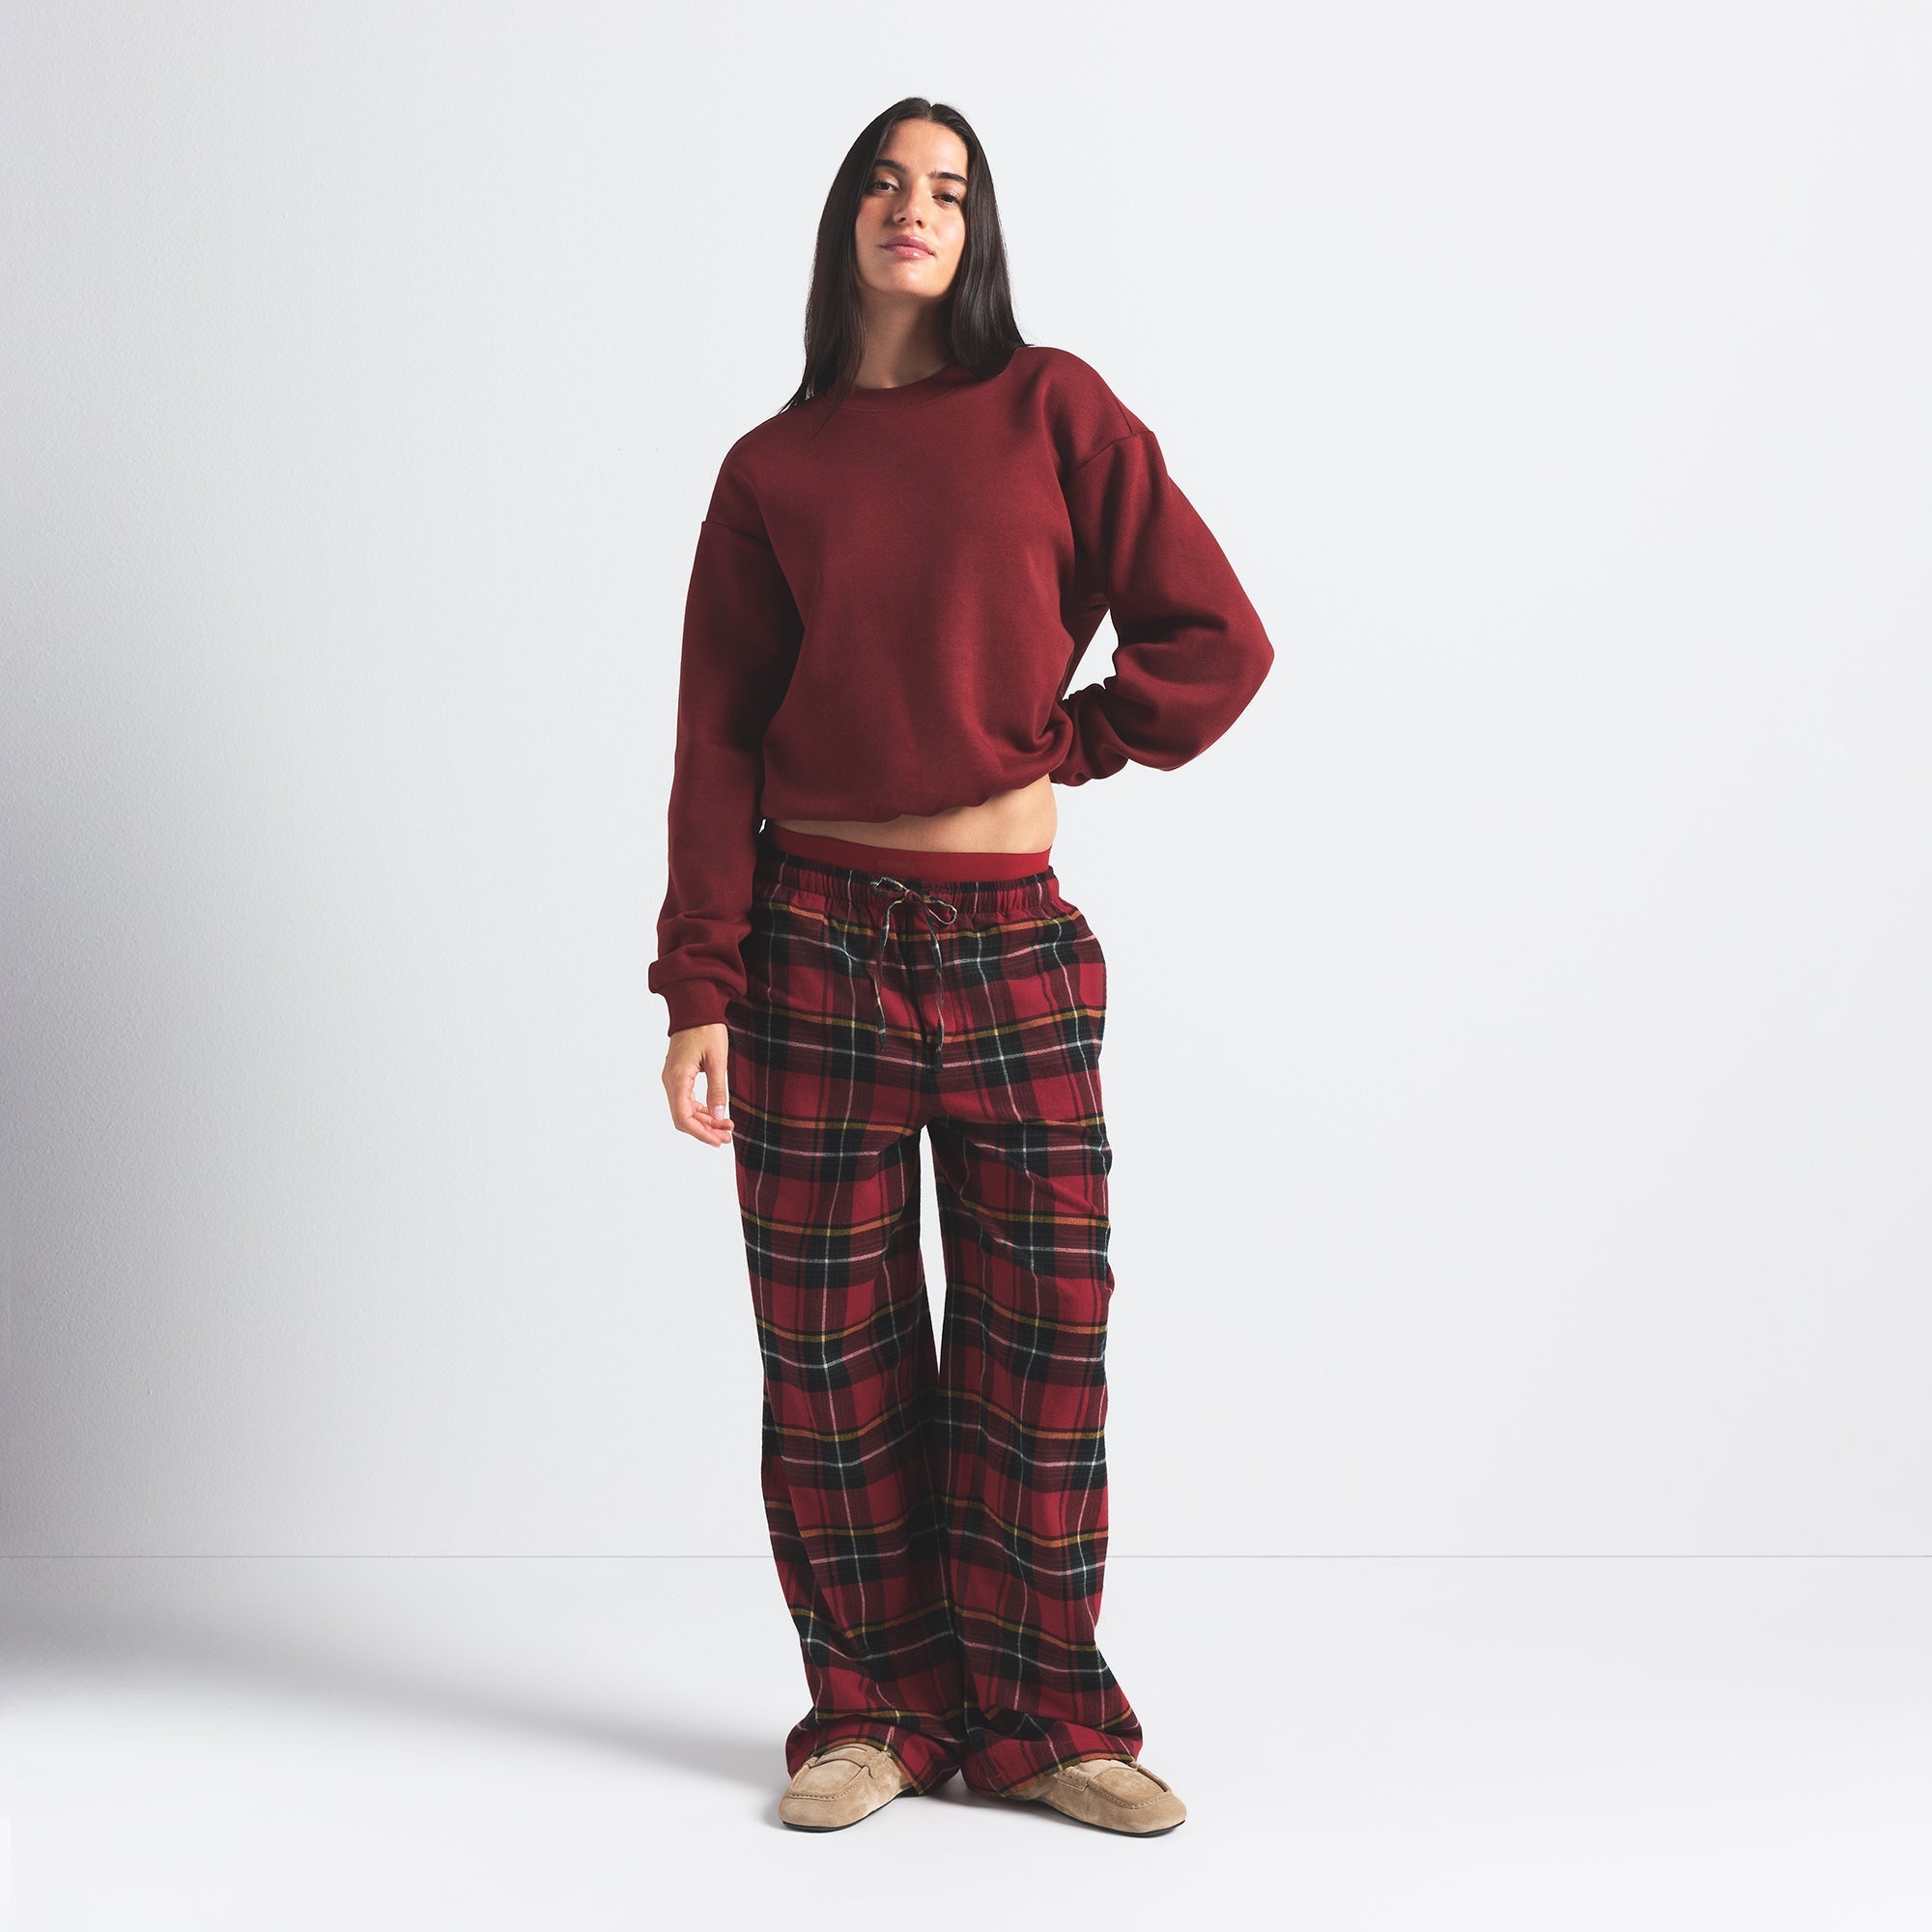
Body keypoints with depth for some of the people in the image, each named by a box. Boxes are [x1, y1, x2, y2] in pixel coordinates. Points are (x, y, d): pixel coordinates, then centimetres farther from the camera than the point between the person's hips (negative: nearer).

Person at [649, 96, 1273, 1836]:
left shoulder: (1053, 411, 4)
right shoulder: (771, 471, 7)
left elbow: (1219, 642, 1)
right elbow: (718, 744, 3)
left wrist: (1063, 746, 0)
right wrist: (700, 995, -4)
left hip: (1015, 943, 0)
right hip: (818, 937, 1)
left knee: (1043, 1338, 1)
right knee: (831, 1342, 4)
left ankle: (1040, 1721, 13)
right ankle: (872, 1712, 16)